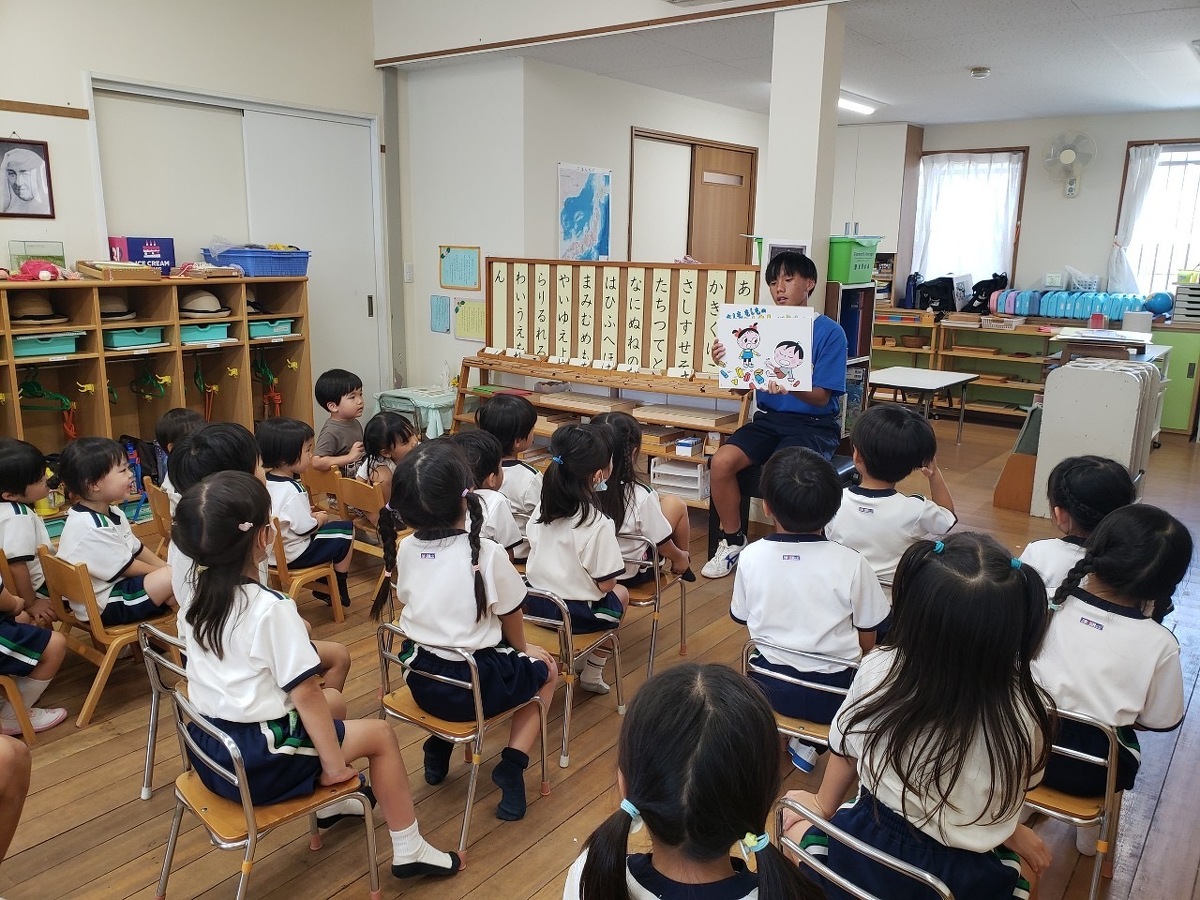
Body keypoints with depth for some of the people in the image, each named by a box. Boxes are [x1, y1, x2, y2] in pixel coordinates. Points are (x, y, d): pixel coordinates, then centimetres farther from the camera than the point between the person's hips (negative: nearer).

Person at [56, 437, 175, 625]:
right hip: (104, 606, -10)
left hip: (117, 586, 10)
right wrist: (168, 573, -4)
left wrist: (166, 568, 6)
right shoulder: (92, 528, -26)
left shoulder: (111, 513, 6)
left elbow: (138, 550, 15)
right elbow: (128, 568, -17)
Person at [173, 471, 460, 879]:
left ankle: (329, 803, 44)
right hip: (258, 763, -8)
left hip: (210, 750, 8)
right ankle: (410, 851, 20)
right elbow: (304, 695, -21)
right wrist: (335, 763, -11)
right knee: (381, 733, 9)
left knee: (333, 702, 26)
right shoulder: (272, 609, -25)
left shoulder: (198, 595, -1)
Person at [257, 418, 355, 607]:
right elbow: (305, 528, -22)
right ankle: (339, 589, 15)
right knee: (347, 530, 4)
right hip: (294, 554, -9)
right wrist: (319, 520, -3)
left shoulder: (266, 482, -1)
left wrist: (312, 515, 9)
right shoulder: (292, 491, -28)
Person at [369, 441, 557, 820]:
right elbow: (510, 617, -6)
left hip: (420, 682, 5)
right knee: (546, 669, 22)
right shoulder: (487, 554, -20)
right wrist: (522, 650, 17)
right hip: (474, 687, -5)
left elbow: (408, 604, 8)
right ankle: (512, 764, 8)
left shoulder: (405, 550, -7)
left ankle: (439, 747, 29)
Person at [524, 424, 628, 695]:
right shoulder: (598, 524, -25)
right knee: (620, 594, 26)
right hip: (575, 614, -6)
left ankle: (577, 658, 31)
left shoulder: (542, 508, -5)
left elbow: (536, 550, 6)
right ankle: (592, 674, 27)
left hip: (535, 602, 6)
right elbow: (605, 583, -20)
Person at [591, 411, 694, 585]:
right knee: (675, 504, 10)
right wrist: (680, 557, 7)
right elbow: (661, 543, -15)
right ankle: (683, 565, 32)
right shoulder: (641, 496, -28)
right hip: (633, 574, -4)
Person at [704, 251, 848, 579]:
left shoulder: (829, 332, -5)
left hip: (814, 425, -4)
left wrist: (789, 387, -33)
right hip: (769, 418, 4)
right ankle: (732, 542, 1)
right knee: (721, 461, -20)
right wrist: (727, 363, -16)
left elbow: (821, 397, -12)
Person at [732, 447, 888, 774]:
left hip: (769, 688, 3)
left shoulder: (751, 556, -12)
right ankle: (806, 742, 16)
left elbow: (741, 617, 3)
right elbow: (867, 639, -5)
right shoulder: (851, 563, -16)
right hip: (833, 697, -3)